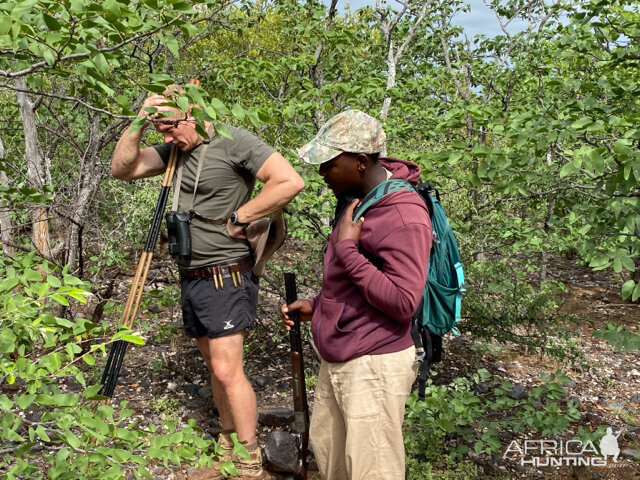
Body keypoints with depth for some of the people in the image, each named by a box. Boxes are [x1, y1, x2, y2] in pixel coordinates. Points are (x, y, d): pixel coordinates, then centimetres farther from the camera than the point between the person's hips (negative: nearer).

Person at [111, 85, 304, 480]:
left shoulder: (233, 142, -13)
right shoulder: (175, 150, 11)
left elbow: (290, 182, -22)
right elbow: (122, 169, 8)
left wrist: (239, 218, -18)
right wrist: (138, 126, -5)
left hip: (226, 276, -8)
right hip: (191, 277, 8)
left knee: (227, 370, -8)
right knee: (216, 366, 15)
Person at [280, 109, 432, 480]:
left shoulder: (404, 217, -22)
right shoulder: (354, 198, 7)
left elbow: (403, 303, -26)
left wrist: (347, 247, -25)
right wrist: (317, 306, 8)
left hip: (374, 366, -9)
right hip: (337, 360, 9)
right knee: (326, 445, 24)